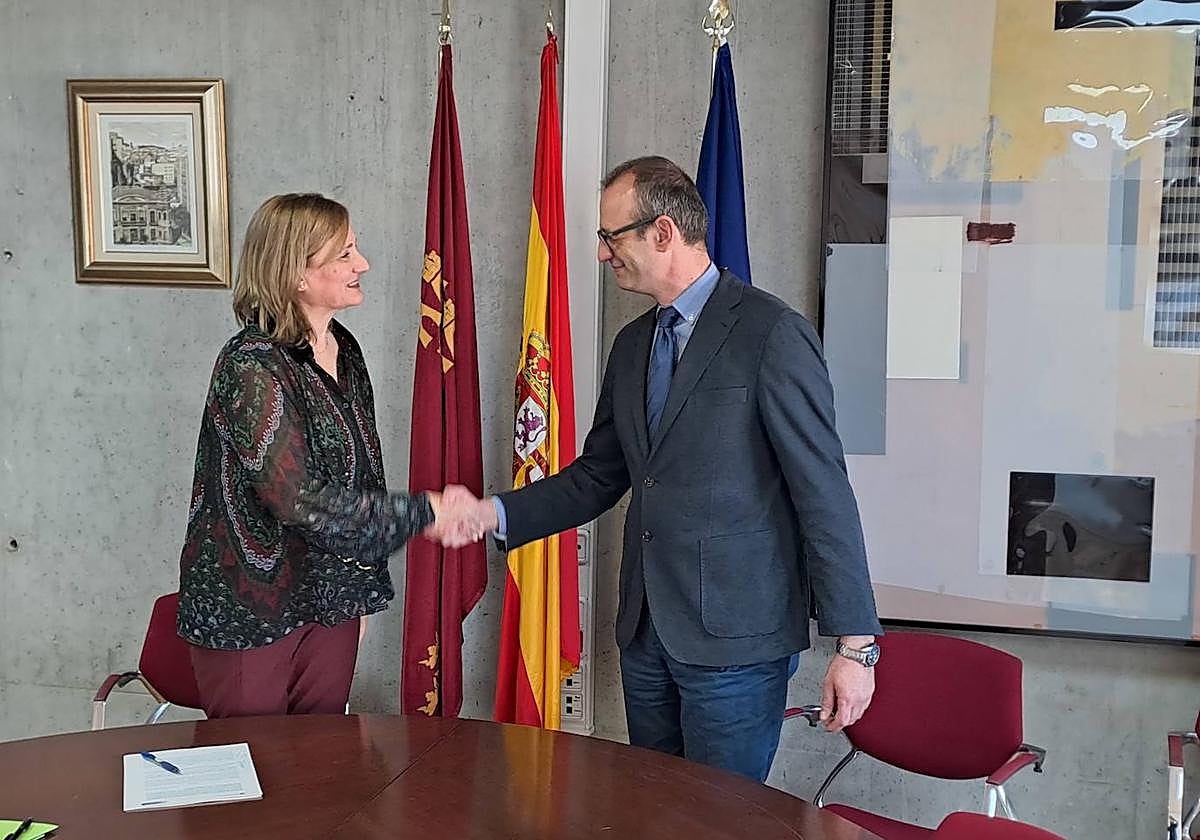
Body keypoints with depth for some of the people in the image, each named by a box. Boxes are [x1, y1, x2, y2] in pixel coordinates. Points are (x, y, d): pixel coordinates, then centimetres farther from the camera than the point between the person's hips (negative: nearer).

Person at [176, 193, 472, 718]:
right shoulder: (250, 367, -21)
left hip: (331, 598, 7)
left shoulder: (343, 349, 4)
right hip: (248, 610, -7)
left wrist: (361, 589, 15)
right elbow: (305, 503, -28)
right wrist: (422, 512, -21)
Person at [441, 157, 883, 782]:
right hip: (646, 634, 7)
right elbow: (597, 476, 16)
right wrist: (494, 513, 2)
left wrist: (854, 644, -15)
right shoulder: (632, 344, 12)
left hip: (735, 637, -7)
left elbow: (824, 492, -14)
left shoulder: (774, 333, -12)